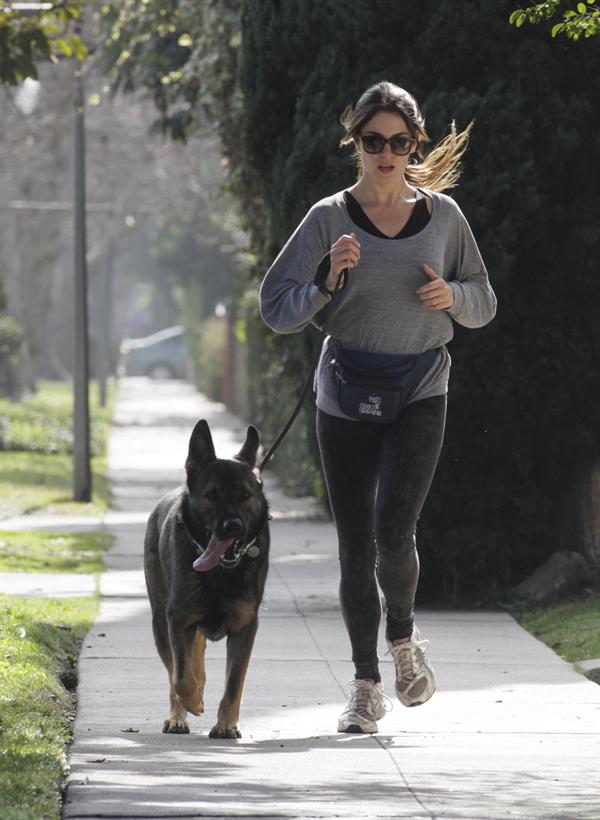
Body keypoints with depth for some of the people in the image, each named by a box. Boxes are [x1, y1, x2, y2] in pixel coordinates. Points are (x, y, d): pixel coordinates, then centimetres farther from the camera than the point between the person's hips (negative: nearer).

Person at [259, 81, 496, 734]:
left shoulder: (442, 215, 4)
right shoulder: (329, 219, -2)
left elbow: (484, 302, 16)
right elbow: (276, 307, -3)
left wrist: (453, 294, -6)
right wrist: (328, 281, -20)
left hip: (420, 395, 0)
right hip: (345, 399, 1)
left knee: (393, 531, -17)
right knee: (355, 546, 4)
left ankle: (402, 637, 13)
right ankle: (366, 684, 19)